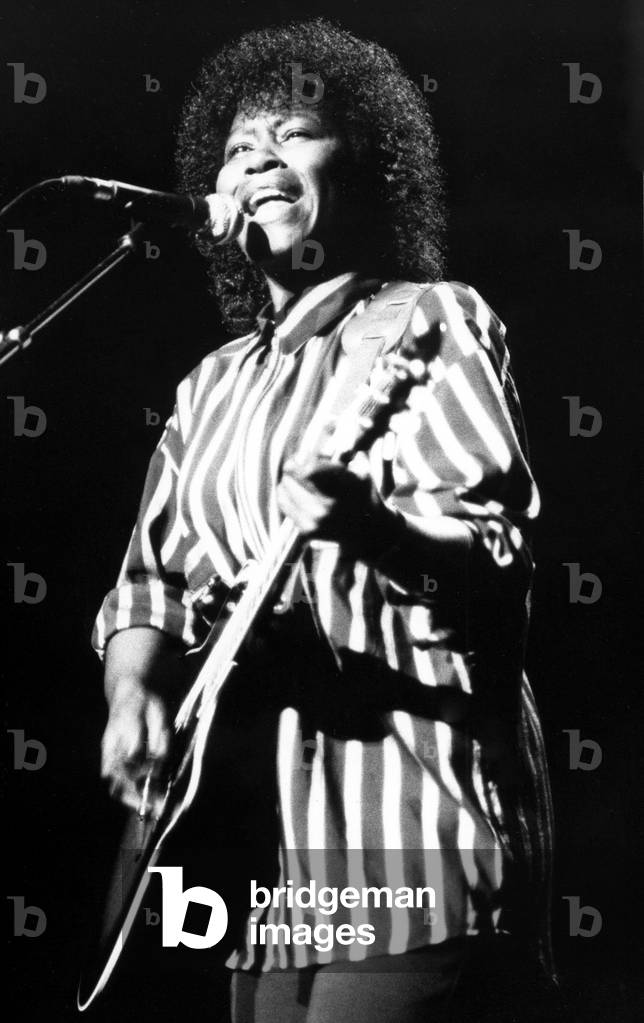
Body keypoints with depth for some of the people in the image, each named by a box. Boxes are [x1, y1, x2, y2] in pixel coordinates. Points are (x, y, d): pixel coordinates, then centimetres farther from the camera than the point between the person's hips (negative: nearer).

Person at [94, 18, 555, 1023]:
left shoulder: (431, 320, 0)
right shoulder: (212, 385, 20)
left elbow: (501, 546, -13)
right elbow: (148, 582, 18)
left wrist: (370, 525, -33)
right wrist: (134, 692, -3)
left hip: (407, 824, -6)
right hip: (251, 819, 6)